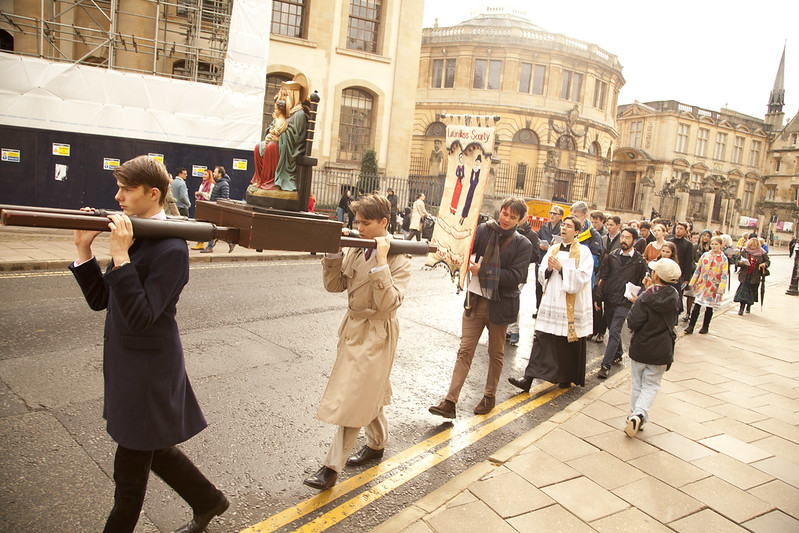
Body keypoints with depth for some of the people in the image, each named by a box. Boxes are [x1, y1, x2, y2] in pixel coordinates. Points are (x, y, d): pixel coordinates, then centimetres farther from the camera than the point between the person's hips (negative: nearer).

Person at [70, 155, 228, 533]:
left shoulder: (170, 249, -22)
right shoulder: (132, 235, 5)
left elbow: (141, 317, -28)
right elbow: (99, 299, 8)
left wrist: (121, 257, -30)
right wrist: (84, 248, -3)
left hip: (148, 371, -9)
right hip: (126, 364, 9)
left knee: (130, 470, 10)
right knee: (153, 449, 24)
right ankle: (208, 501, 43)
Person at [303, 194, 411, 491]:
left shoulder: (399, 260, -16)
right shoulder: (356, 249, 2)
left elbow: (388, 304, -27)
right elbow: (334, 285, 2)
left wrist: (381, 262, -31)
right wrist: (334, 252, -11)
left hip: (376, 335, -7)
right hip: (354, 327, 7)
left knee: (352, 399, -4)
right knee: (368, 393, 22)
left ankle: (332, 467, 6)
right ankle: (377, 444, 43)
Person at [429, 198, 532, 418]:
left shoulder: (523, 245, -6)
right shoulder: (484, 230, 0)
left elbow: (515, 277, -15)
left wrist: (482, 271, -19)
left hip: (500, 305, -1)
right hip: (476, 300, 1)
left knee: (496, 354, 15)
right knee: (465, 351, 1)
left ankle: (489, 397, 34)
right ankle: (450, 402, 4)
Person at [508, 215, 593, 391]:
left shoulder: (583, 252, -2)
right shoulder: (553, 249, 11)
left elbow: (582, 278, -13)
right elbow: (542, 276, 11)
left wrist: (561, 268, -18)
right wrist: (548, 269, -10)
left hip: (571, 306, -4)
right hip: (551, 302, 4)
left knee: (569, 345, 7)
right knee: (541, 340, -2)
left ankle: (567, 378, 26)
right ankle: (528, 379, -3)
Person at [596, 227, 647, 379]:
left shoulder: (639, 261, -2)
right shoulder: (612, 256, 5)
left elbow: (642, 283, 6)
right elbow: (603, 277, 9)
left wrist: (637, 297, -9)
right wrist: (600, 296, 3)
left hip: (624, 303, -4)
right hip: (609, 300, 4)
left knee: (614, 333, -10)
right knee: (612, 330, 16)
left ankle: (606, 365, -7)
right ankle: (618, 354, 39)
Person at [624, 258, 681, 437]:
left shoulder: (645, 299, -19)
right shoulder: (674, 297, -5)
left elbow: (632, 323, -22)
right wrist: (651, 289, 4)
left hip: (640, 348, -2)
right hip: (662, 350, 3)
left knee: (637, 384, 13)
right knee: (651, 385, 10)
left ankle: (635, 416, 17)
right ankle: (640, 414, -9)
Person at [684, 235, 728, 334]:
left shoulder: (723, 259, -3)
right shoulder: (705, 255, 5)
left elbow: (724, 275, -5)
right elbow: (698, 269, 10)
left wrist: (720, 289, -12)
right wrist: (692, 283, 9)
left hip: (713, 287, -2)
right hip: (701, 285, 2)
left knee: (709, 308, 9)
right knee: (696, 306, -3)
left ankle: (705, 327, 23)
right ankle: (690, 326, 0)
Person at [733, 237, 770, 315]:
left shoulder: (762, 253, 0)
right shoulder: (745, 252, 1)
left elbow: (768, 261, 8)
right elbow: (738, 261, 4)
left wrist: (764, 264, -15)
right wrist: (740, 262, -20)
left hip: (755, 276, 1)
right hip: (745, 275, 0)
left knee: (752, 291, 9)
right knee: (743, 290, -8)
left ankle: (749, 306, 28)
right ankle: (742, 307, -6)